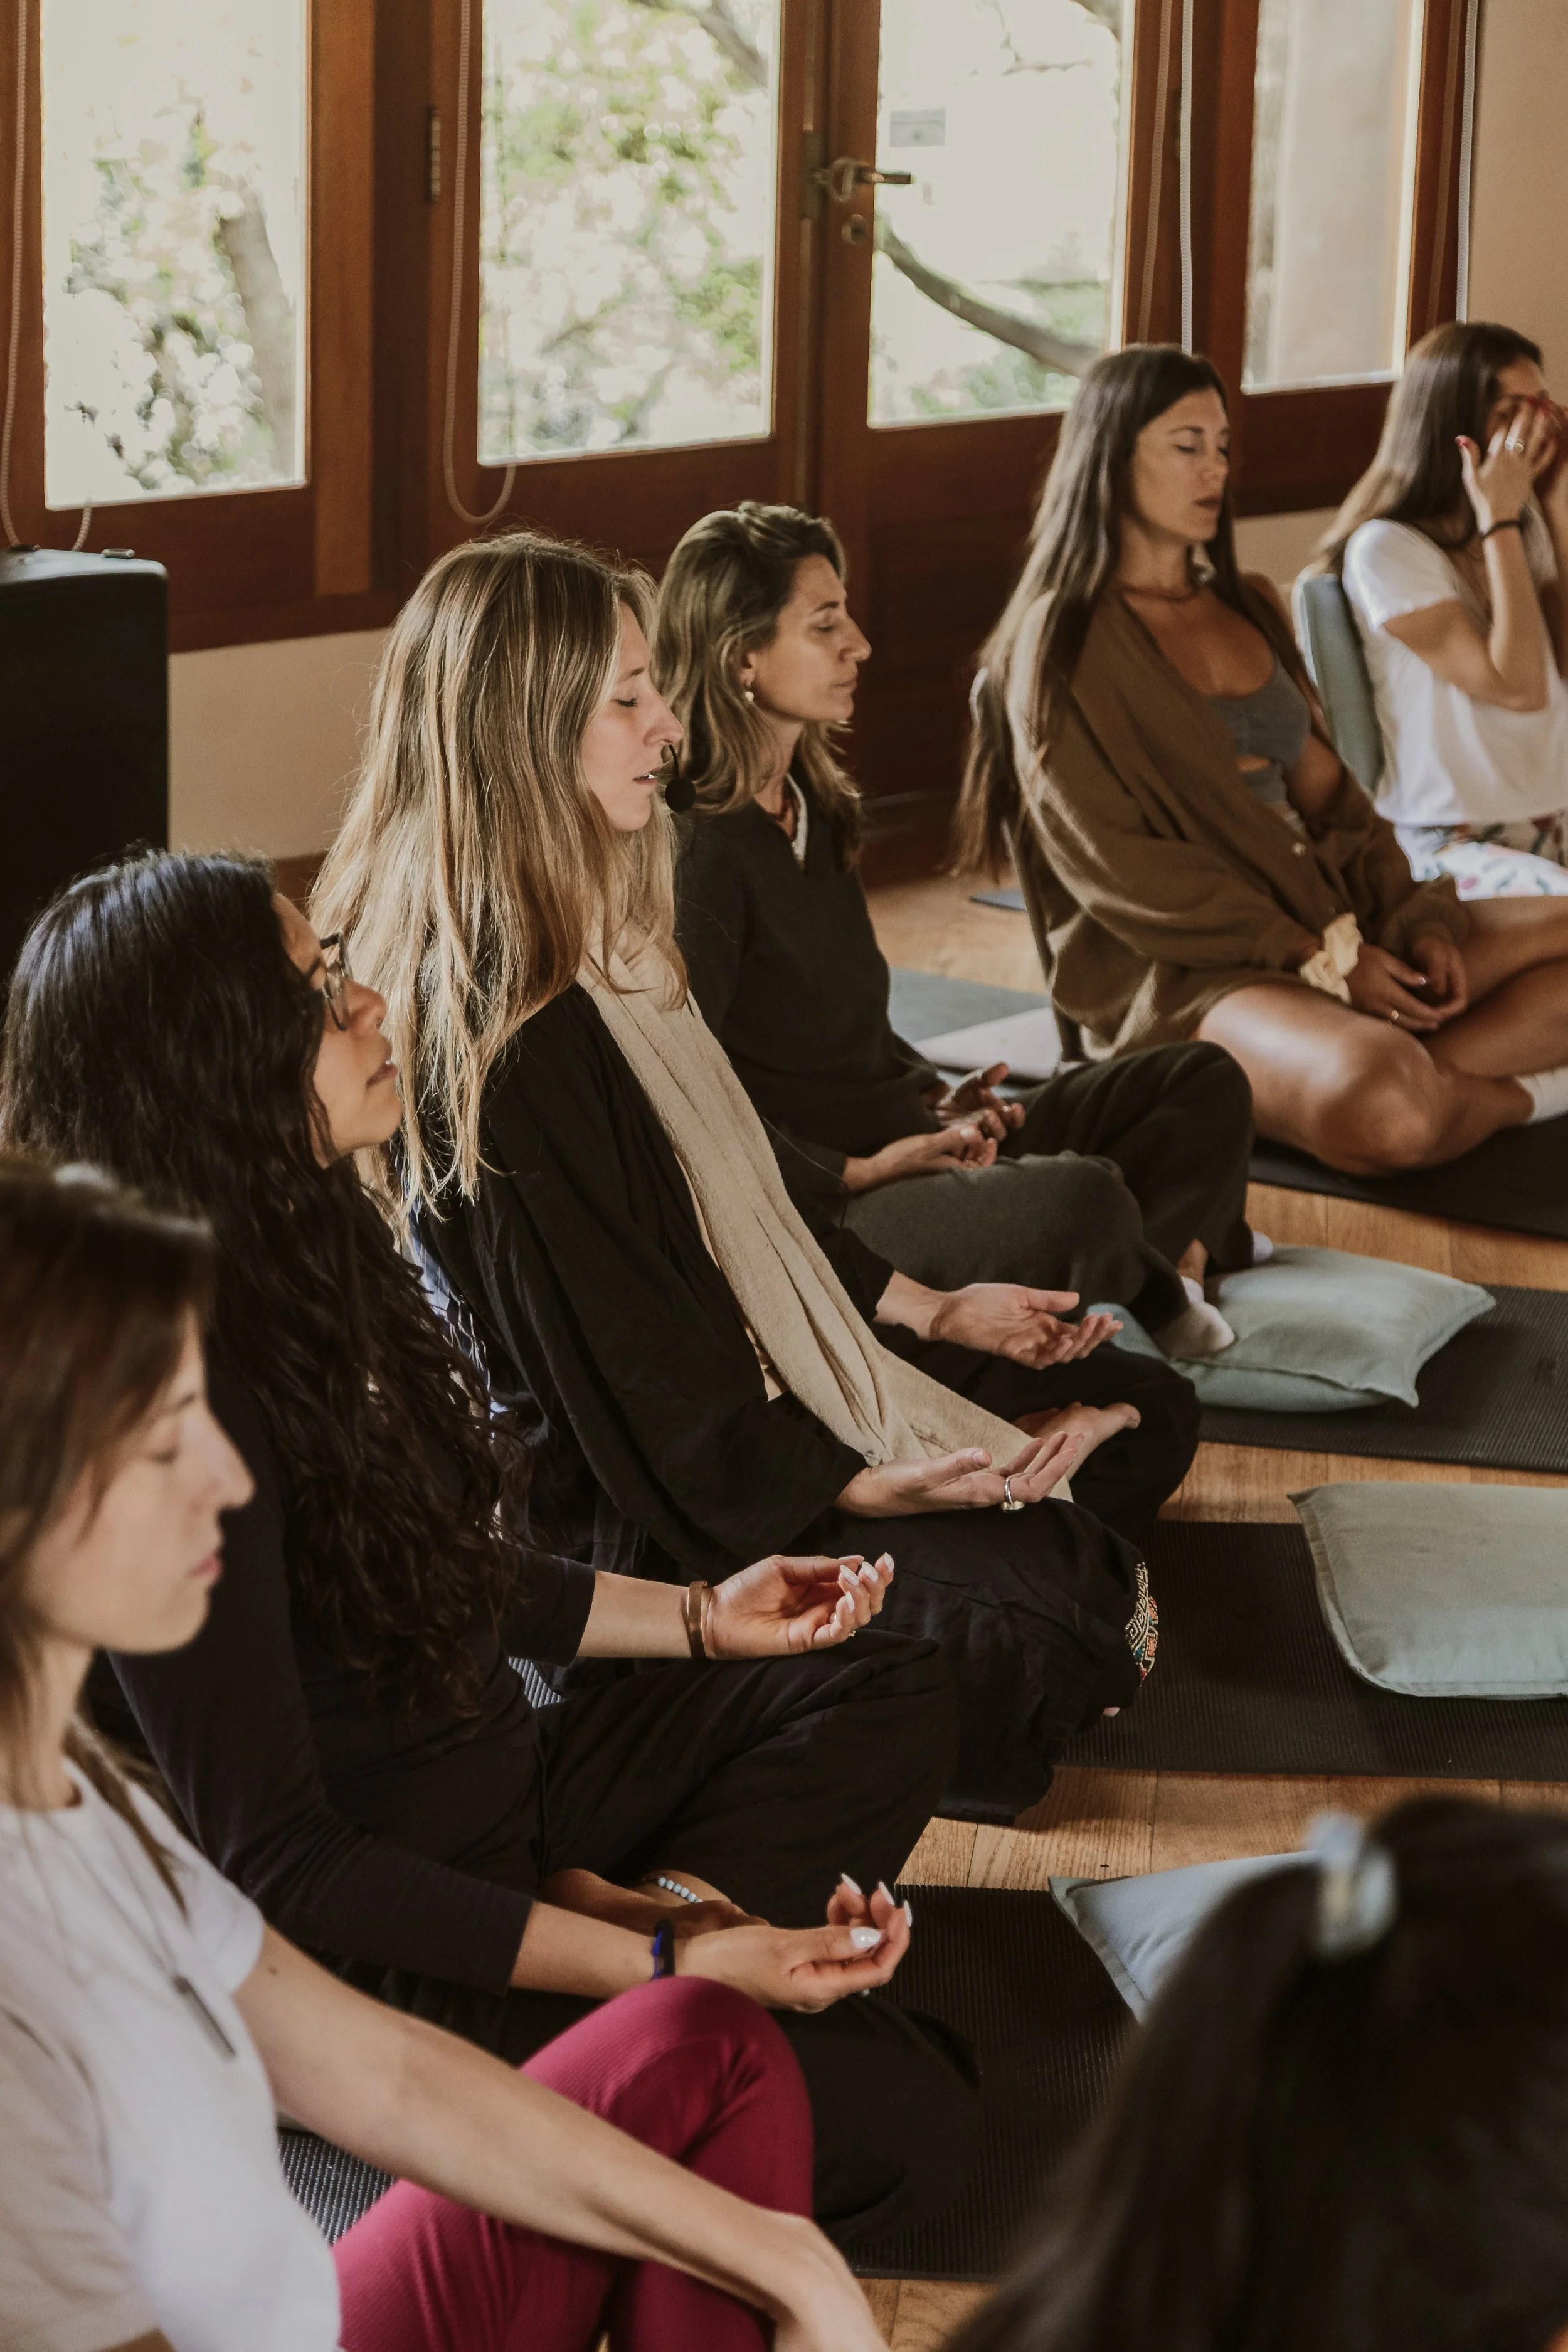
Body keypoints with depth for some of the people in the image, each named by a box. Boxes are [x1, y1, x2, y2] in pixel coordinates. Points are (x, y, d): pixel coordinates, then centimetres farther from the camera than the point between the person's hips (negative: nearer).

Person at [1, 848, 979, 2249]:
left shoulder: (311, 1260, 1)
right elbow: (273, 1865, -26)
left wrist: (698, 1617, 16)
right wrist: (663, 1970, -26)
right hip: (361, 1964, -10)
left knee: (888, 1702, 14)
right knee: (903, 2124, -18)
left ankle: (646, 1910, -5)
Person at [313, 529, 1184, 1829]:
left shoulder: (601, 939, 8)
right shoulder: (499, 1030, -25)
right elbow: (626, 1365, -22)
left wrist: (928, 1311, 15)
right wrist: (864, 1485, -19)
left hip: (746, 1393, 11)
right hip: (601, 1511, -11)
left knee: (1147, 1416, 10)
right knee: (1033, 1624, -27)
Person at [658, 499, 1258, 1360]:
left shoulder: (811, 805, 14)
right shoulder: (699, 851, -17)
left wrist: (934, 1096, 7)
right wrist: (859, 1173, -18)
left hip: (899, 1140, 11)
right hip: (815, 1210, -11)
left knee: (1206, 1083, 8)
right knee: (1083, 1198, -33)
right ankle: (1157, 1288, 0)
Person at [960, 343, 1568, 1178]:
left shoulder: (1250, 610, 20)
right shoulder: (1061, 643, -3)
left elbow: (1324, 789, 17)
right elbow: (1112, 868, -11)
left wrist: (1417, 920, -2)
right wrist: (1317, 957, -16)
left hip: (1336, 920, 8)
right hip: (1186, 972, -8)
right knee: (1383, 1106, -37)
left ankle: (1444, 1074, -23)